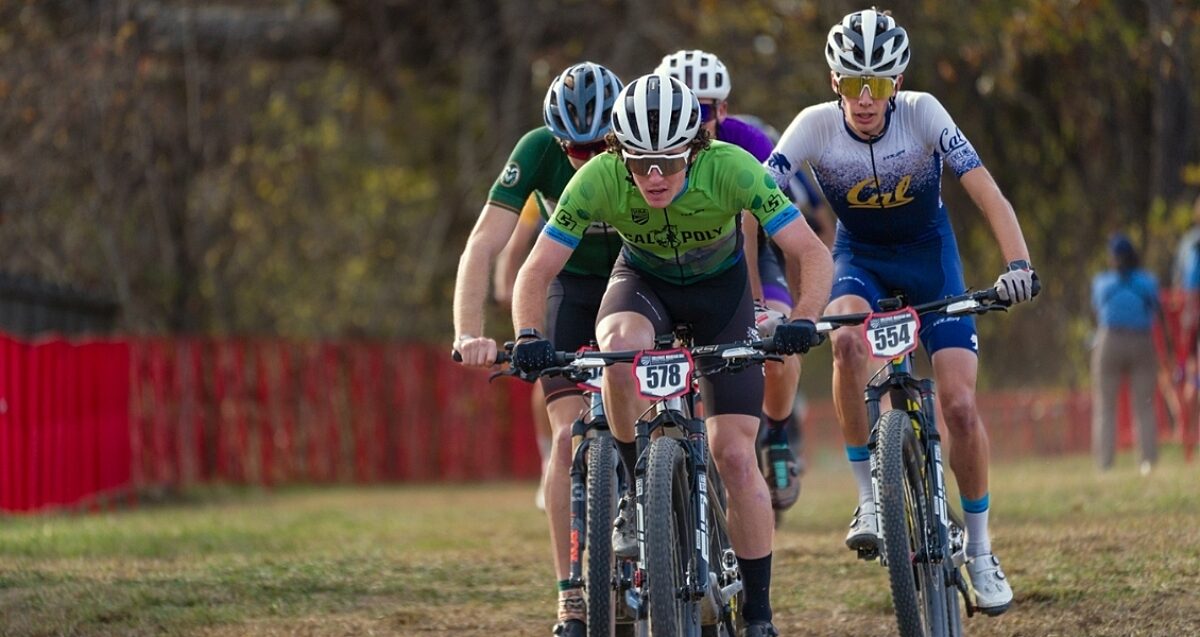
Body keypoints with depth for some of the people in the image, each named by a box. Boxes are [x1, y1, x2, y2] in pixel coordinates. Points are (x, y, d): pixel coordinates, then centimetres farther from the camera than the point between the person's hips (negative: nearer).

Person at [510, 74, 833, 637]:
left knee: (734, 455, -10)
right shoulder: (598, 179, -30)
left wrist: (803, 319, -49)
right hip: (643, 282, 0)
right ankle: (637, 495, -15)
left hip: (720, 287, 0)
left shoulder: (731, 169, -33)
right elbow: (537, 271, -25)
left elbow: (812, 252, -31)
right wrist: (528, 337, -43)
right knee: (623, 345, -37)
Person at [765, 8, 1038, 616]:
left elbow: (987, 193, -28)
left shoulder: (922, 113, -25)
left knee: (960, 405, -12)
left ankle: (980, 550, 8)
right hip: (859, 256, 0)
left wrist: (1018, 264, -43)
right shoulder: (815, 126, -23)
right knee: (849, 342, -35)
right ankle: (869, 498, -20)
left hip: (928, 252, 0)